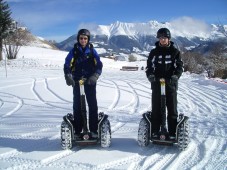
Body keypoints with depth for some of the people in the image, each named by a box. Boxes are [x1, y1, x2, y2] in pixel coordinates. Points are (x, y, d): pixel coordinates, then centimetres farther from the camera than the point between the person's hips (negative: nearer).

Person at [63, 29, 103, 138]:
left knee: (93, 105, 0)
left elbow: (99, 65, -4)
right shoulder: (74, 51, 1)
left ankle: (93, 130, 8)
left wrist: (95, 76, -20)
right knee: (77, 106, 4)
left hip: (90, 82, 0)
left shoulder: (92, 51, 2)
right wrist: (68, 77, -21)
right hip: (77, 82, 0)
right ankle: (77, 131, 12)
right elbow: (67, 65, -5)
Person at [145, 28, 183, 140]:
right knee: (156, 108, 4)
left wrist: (175, 76, -15)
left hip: (171, 84, -1)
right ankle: (155, 131, 12)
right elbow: (149, 66, 8)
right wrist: (150, 75, -11)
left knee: (172, 109, 2)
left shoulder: (175, 52, 6)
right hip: (156, 83, 1)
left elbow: (180, 66, 3)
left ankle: (173, 132, 9)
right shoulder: (154, 52, 9)